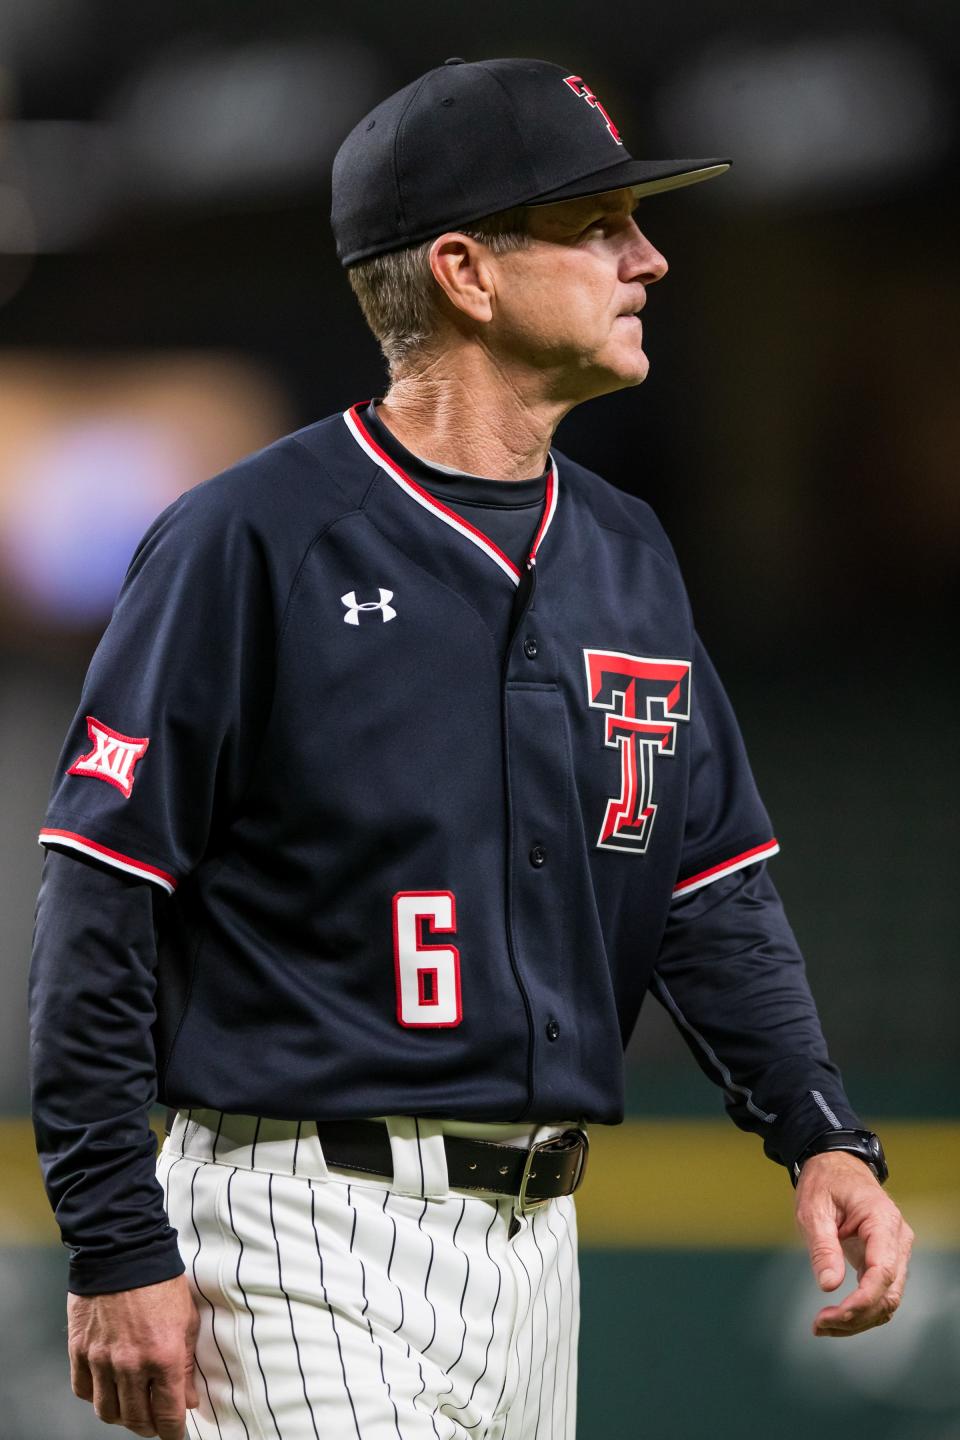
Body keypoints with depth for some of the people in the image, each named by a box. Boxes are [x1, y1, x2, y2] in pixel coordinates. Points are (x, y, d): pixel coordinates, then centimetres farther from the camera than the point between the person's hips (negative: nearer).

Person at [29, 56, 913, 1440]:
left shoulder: (626, 557, 13)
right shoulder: (254, 544, -9)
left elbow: (714, 894, 15)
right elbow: (101, 911, -10)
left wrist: (821, 1135, -1)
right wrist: (119, 1251, -14)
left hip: (537, 1242, 7)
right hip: (308, 1229, -7)